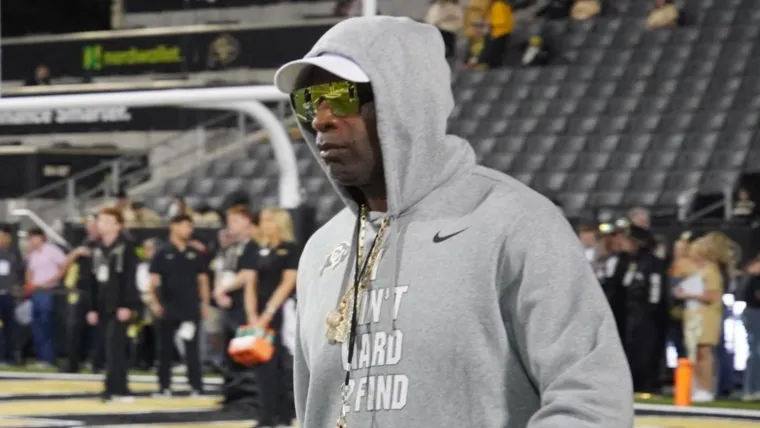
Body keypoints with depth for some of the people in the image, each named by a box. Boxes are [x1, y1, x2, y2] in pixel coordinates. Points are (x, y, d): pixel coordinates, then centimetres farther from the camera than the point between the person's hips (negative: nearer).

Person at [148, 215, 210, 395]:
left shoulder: (195, 255, 9)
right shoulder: (162, 254, 2)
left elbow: (202, 280, 13)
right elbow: (153, 281, 0)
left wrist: (204, 303, 6)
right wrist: (154, 302, -10)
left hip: (191, 308, 1)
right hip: (168, 307, -1)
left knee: (192, 348, -2)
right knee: (165, 348, 4)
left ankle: (196, 386, -2)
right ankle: (164, 386, 10)